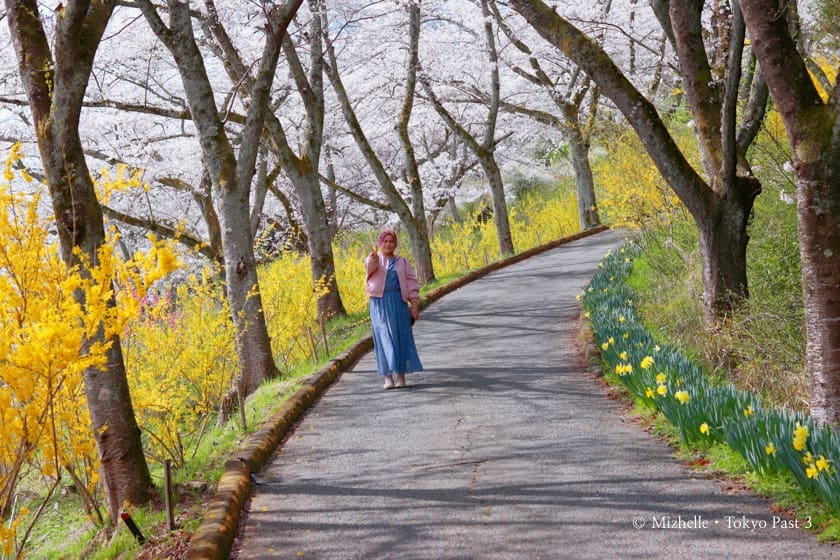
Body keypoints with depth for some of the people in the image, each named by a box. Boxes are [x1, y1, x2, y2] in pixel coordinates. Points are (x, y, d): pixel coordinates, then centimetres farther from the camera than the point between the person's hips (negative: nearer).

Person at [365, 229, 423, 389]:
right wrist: (373, 257, -43)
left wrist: (415, 305, -2)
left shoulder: (402, 262, 11)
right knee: (384, 339, -3)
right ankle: (388, 377, -2)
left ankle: (401, 375, 6)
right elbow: (369, 266, -19)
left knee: (401, 339, 0)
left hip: (398, 303, 1)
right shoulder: (374, 259, 6)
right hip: (380, 304, -1)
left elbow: (411, 283, 8)